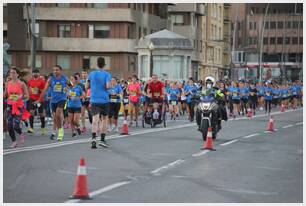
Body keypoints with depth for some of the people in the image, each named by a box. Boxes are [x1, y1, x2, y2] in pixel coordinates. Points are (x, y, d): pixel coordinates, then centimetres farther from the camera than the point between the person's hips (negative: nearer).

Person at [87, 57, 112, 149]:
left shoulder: (91, 74, 5)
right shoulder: (107, 74, -5)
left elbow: (87, 86, 8)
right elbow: (108, 86, -17)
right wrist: (110, 86, 5)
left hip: (94, 100, 1)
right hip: (104, 100, -1)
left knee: (95, 119, -8)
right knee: (104, 119, 15)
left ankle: (93, 138, -29)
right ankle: (102, 140, 16)